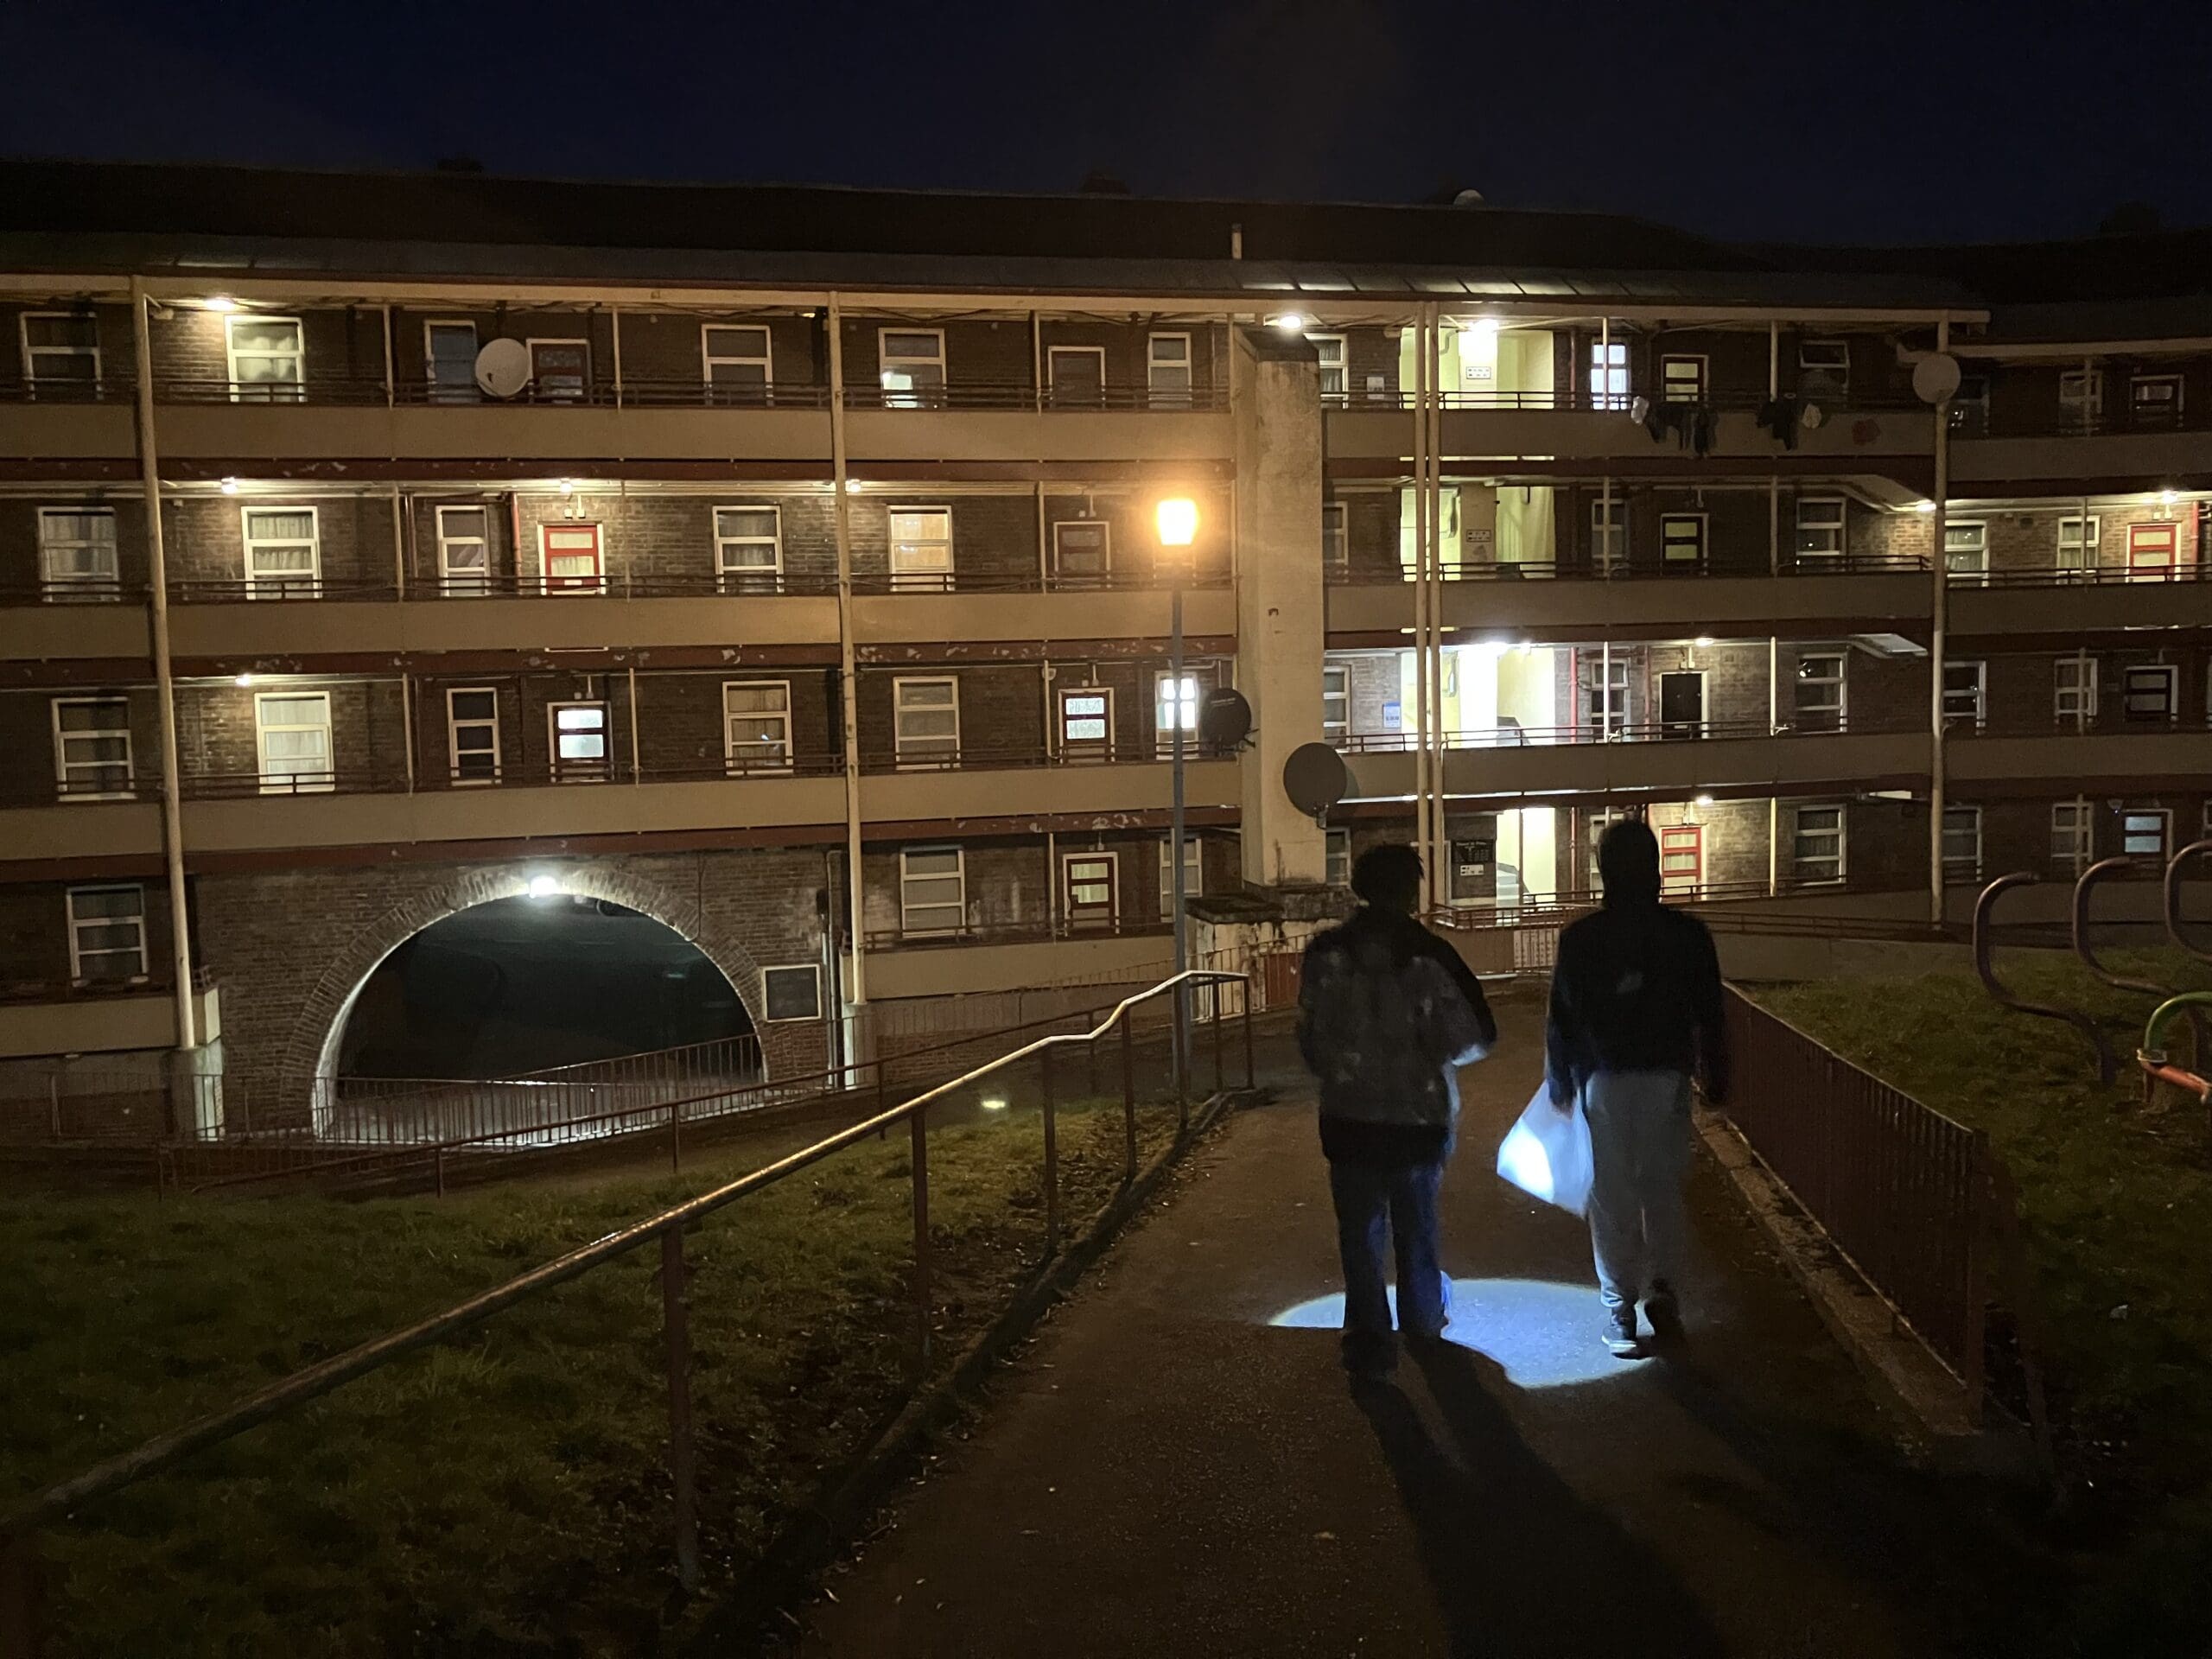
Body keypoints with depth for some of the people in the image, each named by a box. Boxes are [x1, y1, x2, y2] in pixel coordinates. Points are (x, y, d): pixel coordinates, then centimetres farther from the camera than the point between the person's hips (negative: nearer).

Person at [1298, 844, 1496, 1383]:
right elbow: (1471, 1038, -15)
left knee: (1360, 1231, 9)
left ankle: (1371, 1343, 8)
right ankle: (1423, 1317, 40)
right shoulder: (1428, 956, -14)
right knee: (1417, 1222, 21)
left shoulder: (1325, 954, -9)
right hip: (1419, 1113, 0)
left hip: (1349, 1116, 0)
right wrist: (1429, 1054, 6)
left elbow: (1310, 1036, -4)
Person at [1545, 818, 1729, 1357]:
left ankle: (1621, 1312, 10)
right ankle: (1662, 1288, 4)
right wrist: (1715, 1076, 14)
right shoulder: (1686, 934, -3)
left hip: (1605, 1083, -1)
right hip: (1667, 1080, 1)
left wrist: (1560, 1083, 13)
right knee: (1663, 1189, 16)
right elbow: (1709, 1015, 2)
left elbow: (1562, 1019, 1)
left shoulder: (1579, 939, -5)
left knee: (1611, 1197, 7)